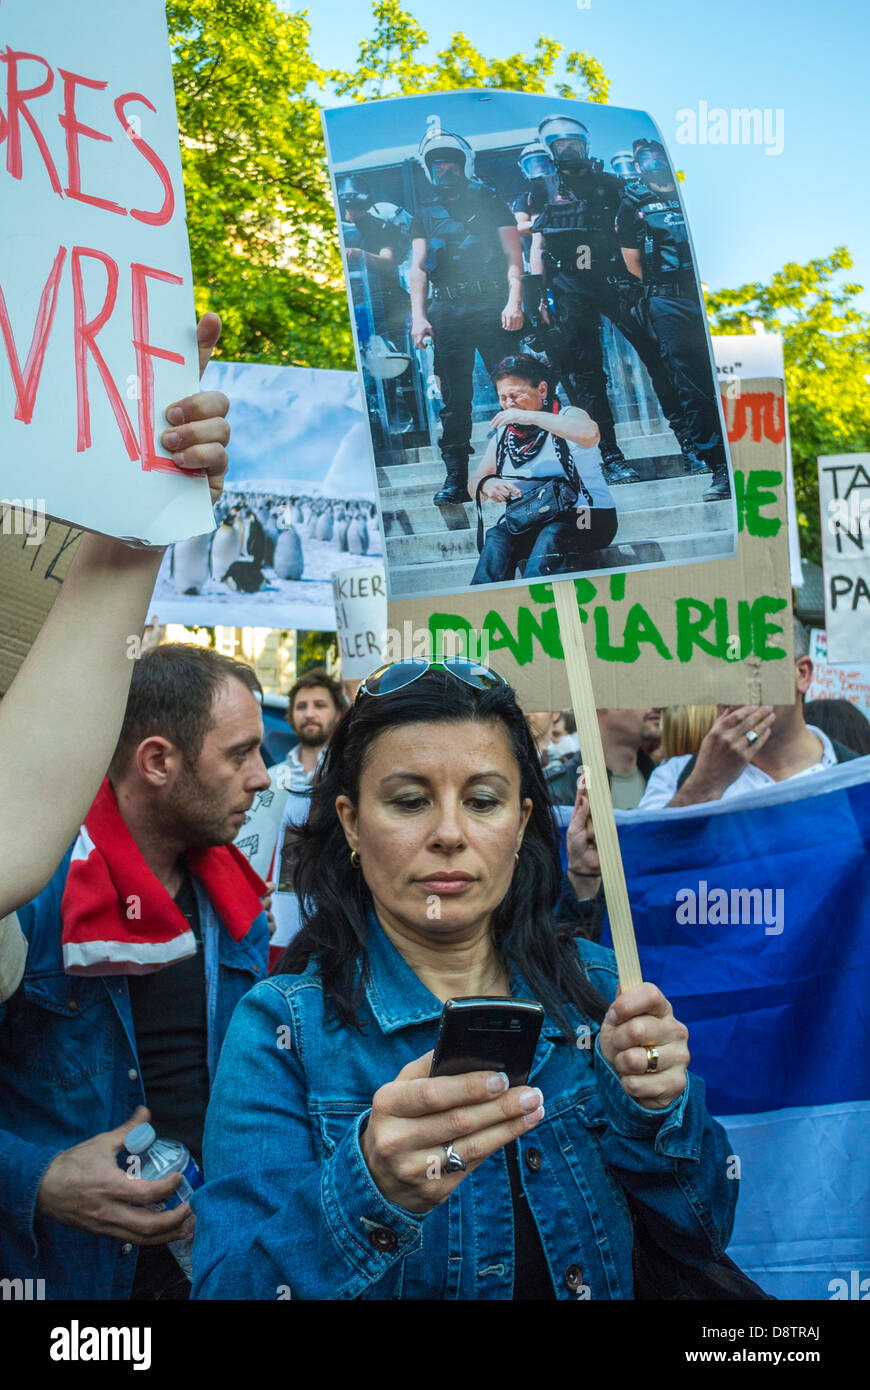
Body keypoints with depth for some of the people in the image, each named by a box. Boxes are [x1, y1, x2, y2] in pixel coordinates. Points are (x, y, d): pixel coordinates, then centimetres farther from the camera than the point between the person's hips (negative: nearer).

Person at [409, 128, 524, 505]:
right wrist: (418, 315, -2)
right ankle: (456, 478, 4)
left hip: (493, 307, -2)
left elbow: (513, 255, 4)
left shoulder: (490, 201, 11)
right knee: (454, 398, 1)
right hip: (447, 312, 2)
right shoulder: (426, 212, 17)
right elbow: (418, 266, 11)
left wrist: (514, 301, -11)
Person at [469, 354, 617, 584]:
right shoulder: (503, 435, 14)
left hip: (587, 516, -4)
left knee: (551, 536, -37)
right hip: (529, 522, 4)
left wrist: (531, 416, -26)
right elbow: (473, 485, 14)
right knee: (497, 537, -28)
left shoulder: (568, 416, -1)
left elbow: (590, 434, -26)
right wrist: (486, 484, -12)